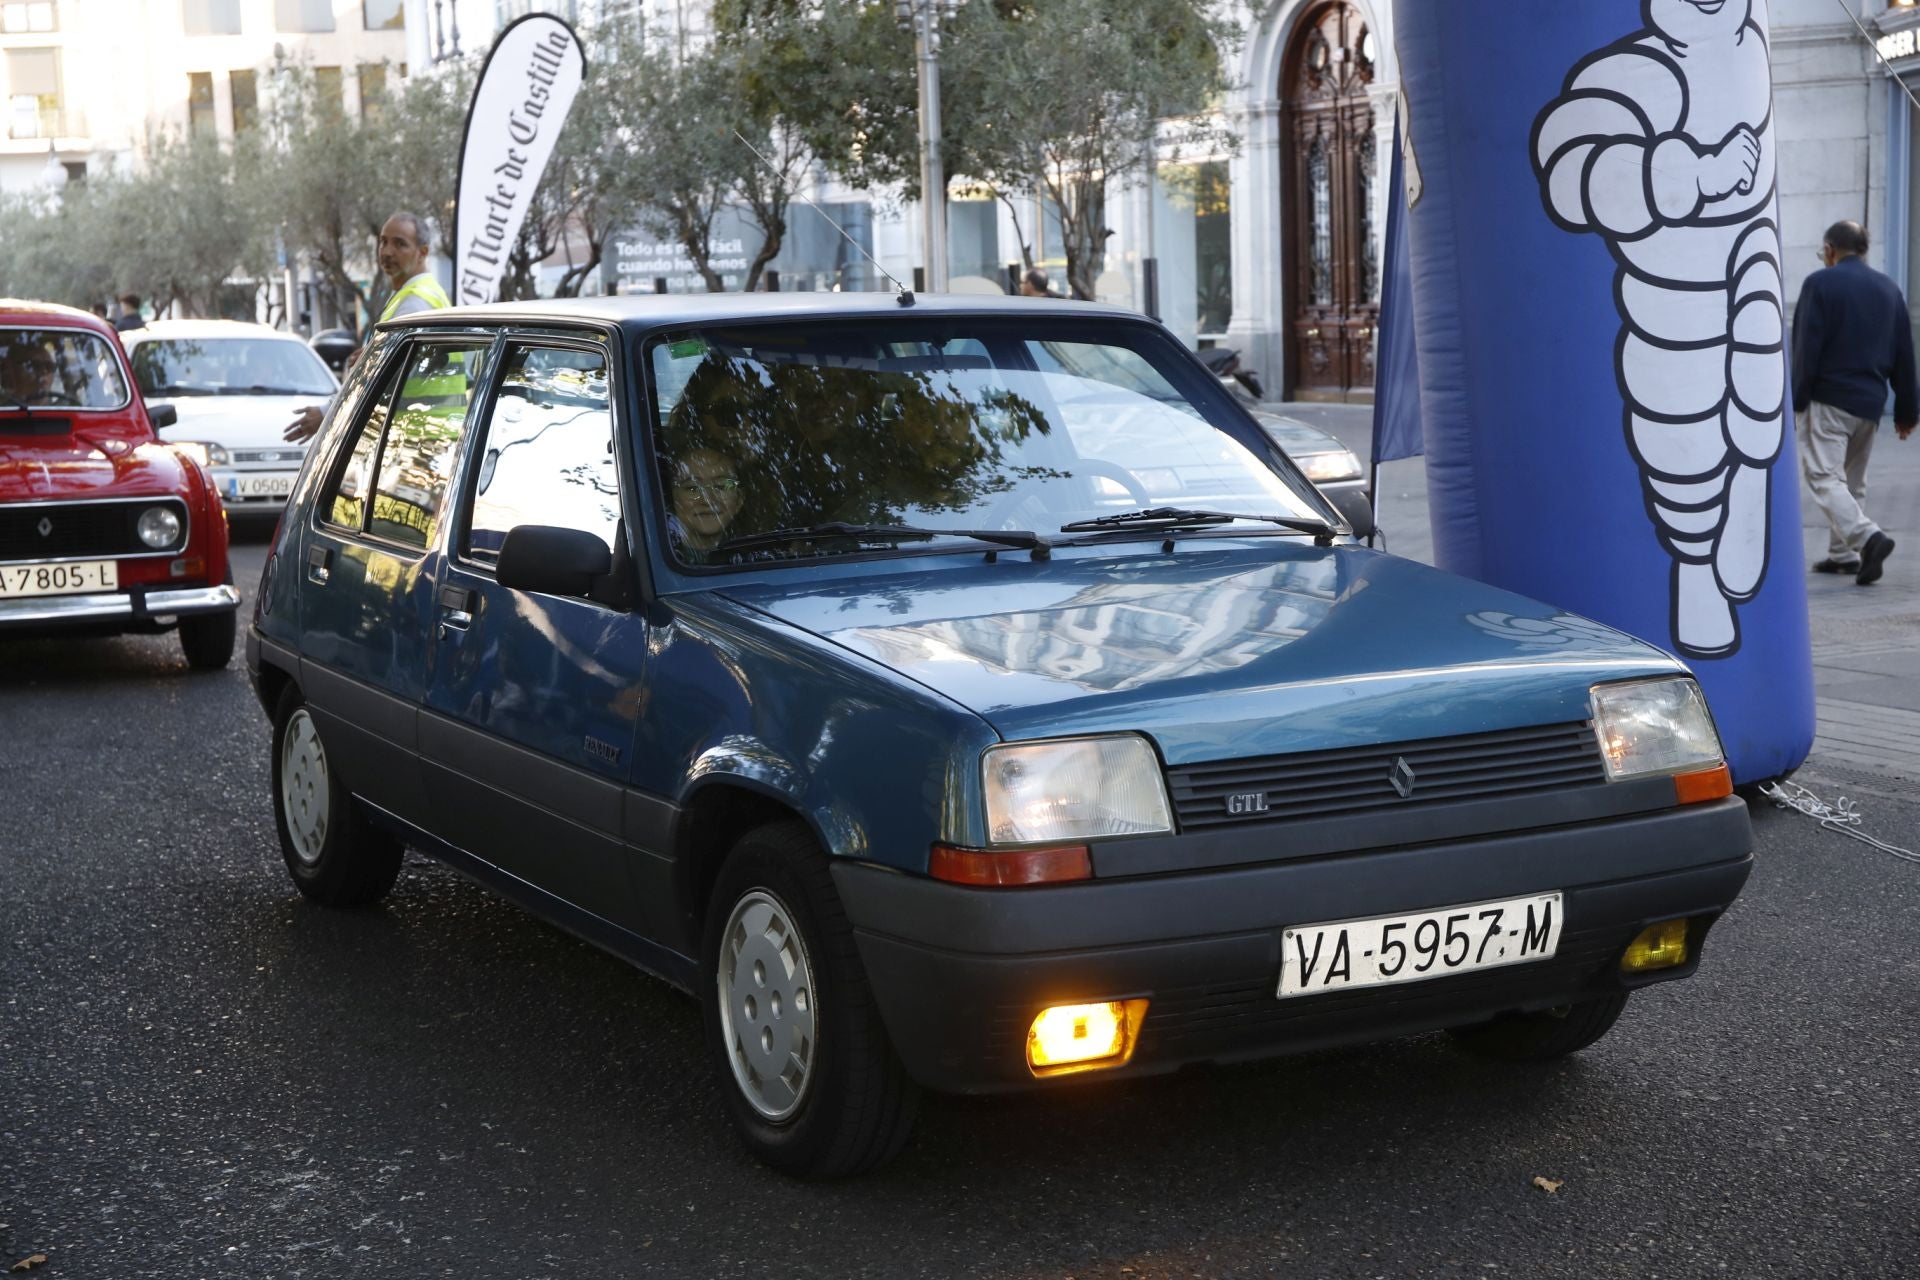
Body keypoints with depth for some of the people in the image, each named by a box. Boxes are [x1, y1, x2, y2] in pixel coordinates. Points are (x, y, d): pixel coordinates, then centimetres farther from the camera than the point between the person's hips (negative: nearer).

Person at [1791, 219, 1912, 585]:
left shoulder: (1820, 284, -6)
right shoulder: (1889, 290, 13)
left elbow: (1807, 350, -12)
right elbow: (1904, 357, 14)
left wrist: (1797, 401, -7)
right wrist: (1906, 410, 18)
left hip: (1827, 399, -7)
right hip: (1870, 403, 7)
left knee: (1823, 476, -10)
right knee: (1852, 480, 17)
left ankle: (1868, 537, -28)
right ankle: (1843, 553, 20)